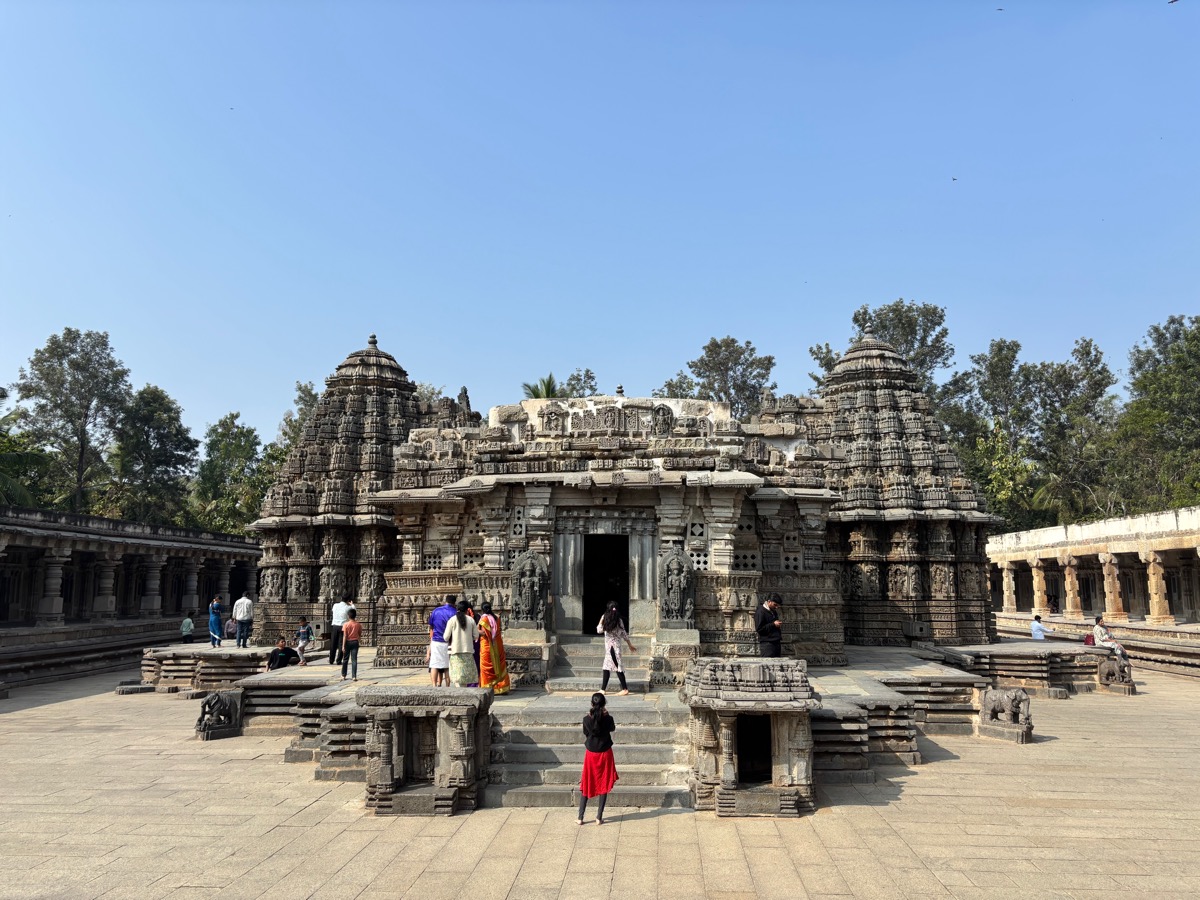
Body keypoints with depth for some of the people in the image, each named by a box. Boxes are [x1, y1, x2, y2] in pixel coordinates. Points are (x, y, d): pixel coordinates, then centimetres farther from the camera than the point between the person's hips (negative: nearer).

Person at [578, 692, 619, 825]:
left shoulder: (587, 719, -14)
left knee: (586, 784, 12)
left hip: (590, 753, 1)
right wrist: (606, 714, 6)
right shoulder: (608, 719, -16)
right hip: (605, 753, -1)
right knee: (604, 785, 11)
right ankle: (599, 817, 13)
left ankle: (580, 817, 13)